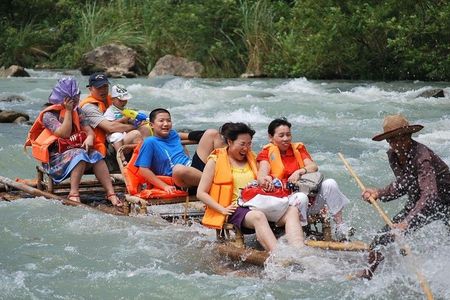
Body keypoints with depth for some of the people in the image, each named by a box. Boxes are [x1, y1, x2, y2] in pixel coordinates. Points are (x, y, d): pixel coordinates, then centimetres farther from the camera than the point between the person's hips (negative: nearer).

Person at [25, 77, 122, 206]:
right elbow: (65, 134, -20)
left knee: (96, 155, -21)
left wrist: (90, 137, -18)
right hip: (55, 156, -6)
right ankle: (74, 194, -39)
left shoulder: (77, 111, 12)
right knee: (80, 154, -34)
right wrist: (68, 111, -17)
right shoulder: (49, 115, -9)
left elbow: (88, 129, 7)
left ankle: (111, 193, -30)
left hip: (73, 150, 6)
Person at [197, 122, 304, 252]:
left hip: (256, 206, 6)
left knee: (291, 211, -20)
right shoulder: (215, 161, 6)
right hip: (235, 209, -6)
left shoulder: (252, 159, 23)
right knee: (258, 217, -39)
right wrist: (223, 210, -11)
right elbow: (201, 193, 2)